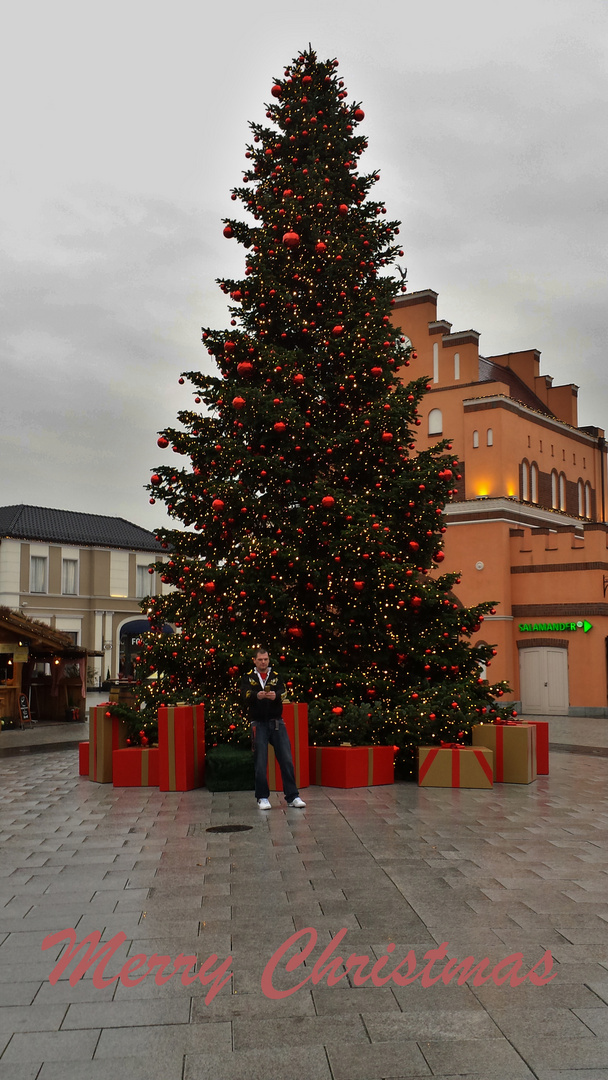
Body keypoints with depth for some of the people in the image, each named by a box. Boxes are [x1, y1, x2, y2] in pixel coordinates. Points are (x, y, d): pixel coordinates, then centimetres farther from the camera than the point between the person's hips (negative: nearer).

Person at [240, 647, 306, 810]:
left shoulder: (276, 676, 9)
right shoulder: (248, 677, 5)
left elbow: (283, 691, -9)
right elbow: (244, 695, -14)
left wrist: (275, 695, -34)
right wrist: (257, 695, -37)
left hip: (277, 723, 2)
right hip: (258, 724, -2)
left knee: (287, 760, 0)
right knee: (260, 763, 1)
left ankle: (292, 796, 8)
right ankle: (262, 798, 13)